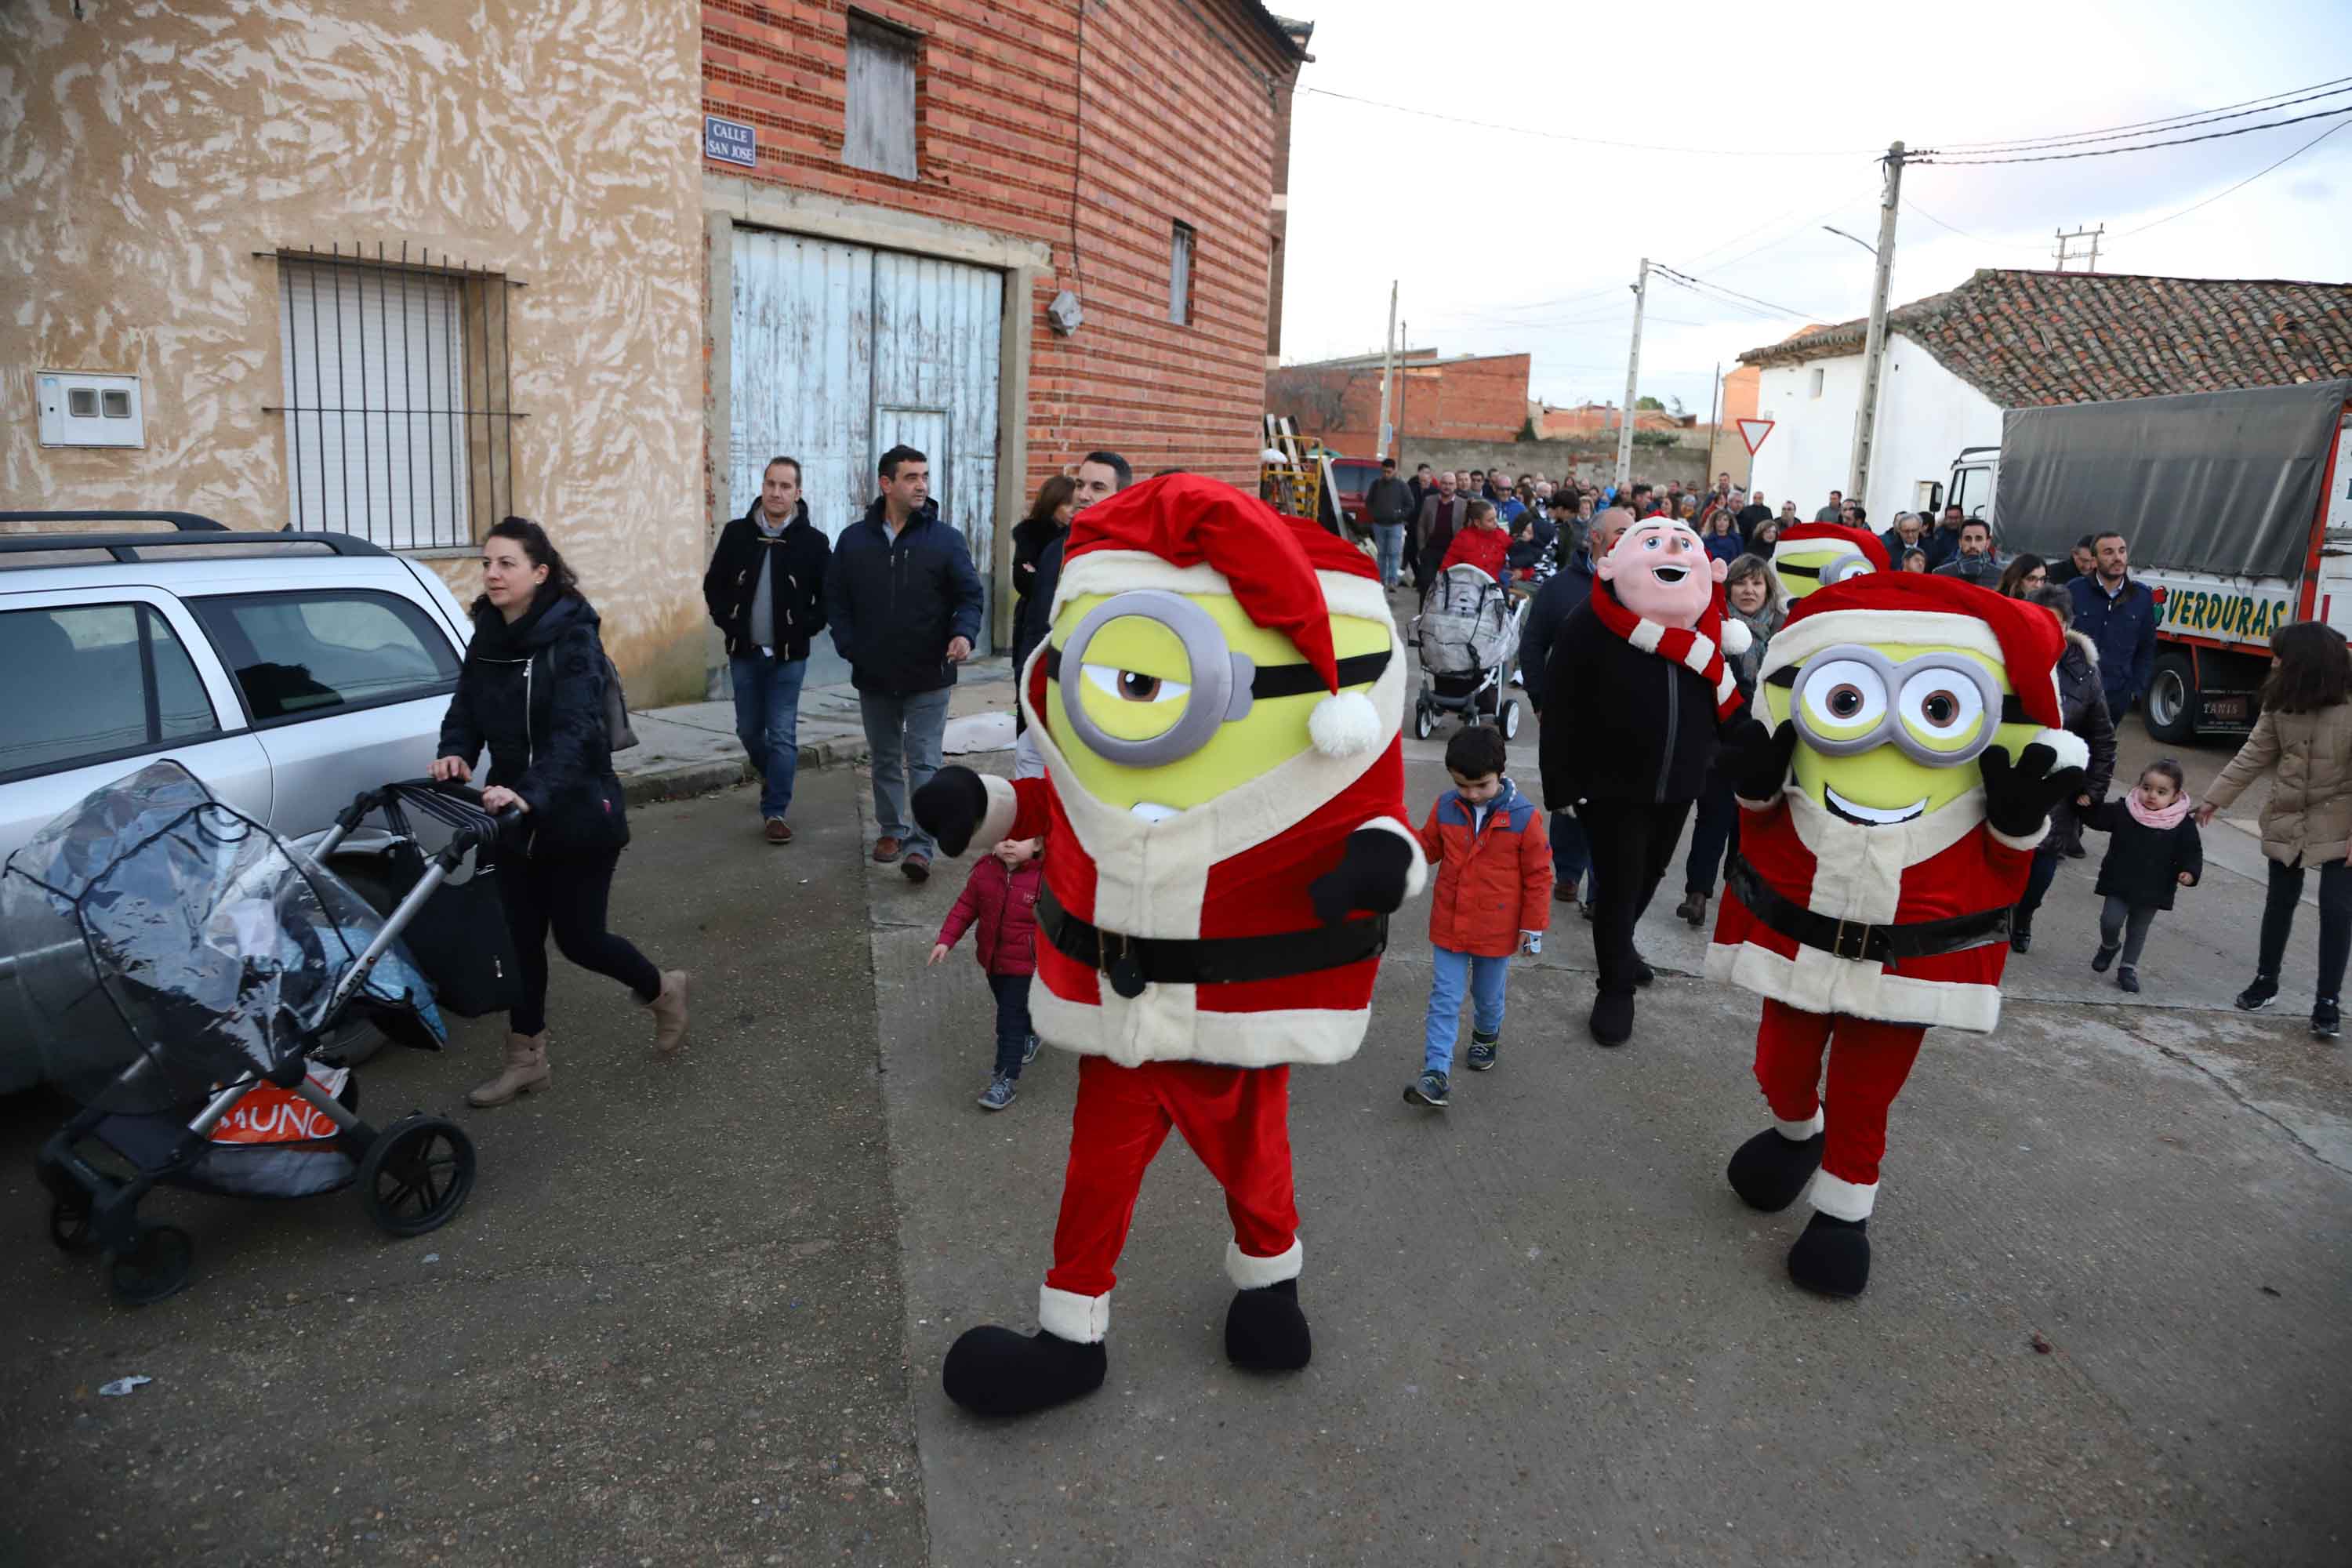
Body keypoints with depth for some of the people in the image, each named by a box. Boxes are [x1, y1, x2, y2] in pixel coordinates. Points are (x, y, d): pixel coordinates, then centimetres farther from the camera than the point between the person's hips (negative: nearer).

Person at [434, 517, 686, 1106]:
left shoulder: (573, 637, -17)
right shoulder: (488, 637, 4)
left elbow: (575, 730, -28)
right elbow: (467, 708, 5)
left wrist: (531, 792, -42)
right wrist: (454, 753, -18)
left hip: (578, 814, -6)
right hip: (517, 816, 6)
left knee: (578, 937, 2)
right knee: (521, 938, 10)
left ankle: (662, 991, 30)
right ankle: (526, 1060, 23)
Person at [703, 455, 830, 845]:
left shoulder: (812, 541, -5)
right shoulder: (737, 533, 2)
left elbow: (828, 597, 2)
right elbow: (714, 584, 11)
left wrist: (806, 627, -7)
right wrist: (727, 622, 1)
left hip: (789, 656, -3)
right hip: (744, 653, 3)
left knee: (783, 735, -4)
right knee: (749, 730, 14)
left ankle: (775, 812, 3)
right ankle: (771, 775, 43)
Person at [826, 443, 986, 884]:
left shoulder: (945, 539, -3)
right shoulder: (855, 540, 4)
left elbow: (970, 595, -5)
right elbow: (835, 597, 9)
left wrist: (964, 632, -24)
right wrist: (849, 645, -3)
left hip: (928, 677, -3)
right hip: (874, 676, 3)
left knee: (923, 763, -4)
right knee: (885, 760, 16)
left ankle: (920, 846, -2)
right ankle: (892, 829, 31)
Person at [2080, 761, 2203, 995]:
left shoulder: (2183, 824, -7)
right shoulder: (2122, 811, -7)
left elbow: (2193, 852, -2)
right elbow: (2096, 816, -3)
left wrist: (2189, 872, -18)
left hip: (2153, 891, 0)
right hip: (2119, 884, 0)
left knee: (2138, 931, 11)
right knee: (2110, 921, -8)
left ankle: (2128, 969, 27)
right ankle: (2109, 946, 25)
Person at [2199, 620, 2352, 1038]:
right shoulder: (2281, 702, -3)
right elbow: (2255, 754, 5)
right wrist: (2215, 798, 3)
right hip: (2286, 820, 4)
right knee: (2281, 902, 14)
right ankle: (2266, 980, 30)